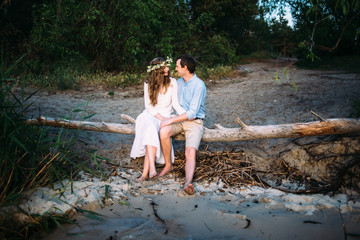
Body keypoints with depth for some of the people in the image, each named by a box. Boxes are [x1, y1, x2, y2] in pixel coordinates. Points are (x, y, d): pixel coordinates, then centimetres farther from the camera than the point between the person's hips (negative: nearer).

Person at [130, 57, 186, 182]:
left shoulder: (172, 82, 2)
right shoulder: (148, 84, 2)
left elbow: (175, 103, -3)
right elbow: (148, 106, -2)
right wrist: (161, 118, -18)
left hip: (165, 115, 0)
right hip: (150, 114, 1)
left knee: (151, 133, -32)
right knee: (150, 127, -36)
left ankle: (145, 173, -36)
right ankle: (152, 168, -46)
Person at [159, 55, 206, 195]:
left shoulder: (199, 85, -15)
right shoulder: (179, 82, 10)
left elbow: (192, 113, -21)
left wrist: (171, 120, -22)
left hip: (194, 122, -5)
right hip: (179, 119, 5)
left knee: (191, 151, -29)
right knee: (163, 131, -27)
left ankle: (188, 183, -46)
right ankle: (168, 165, -11)